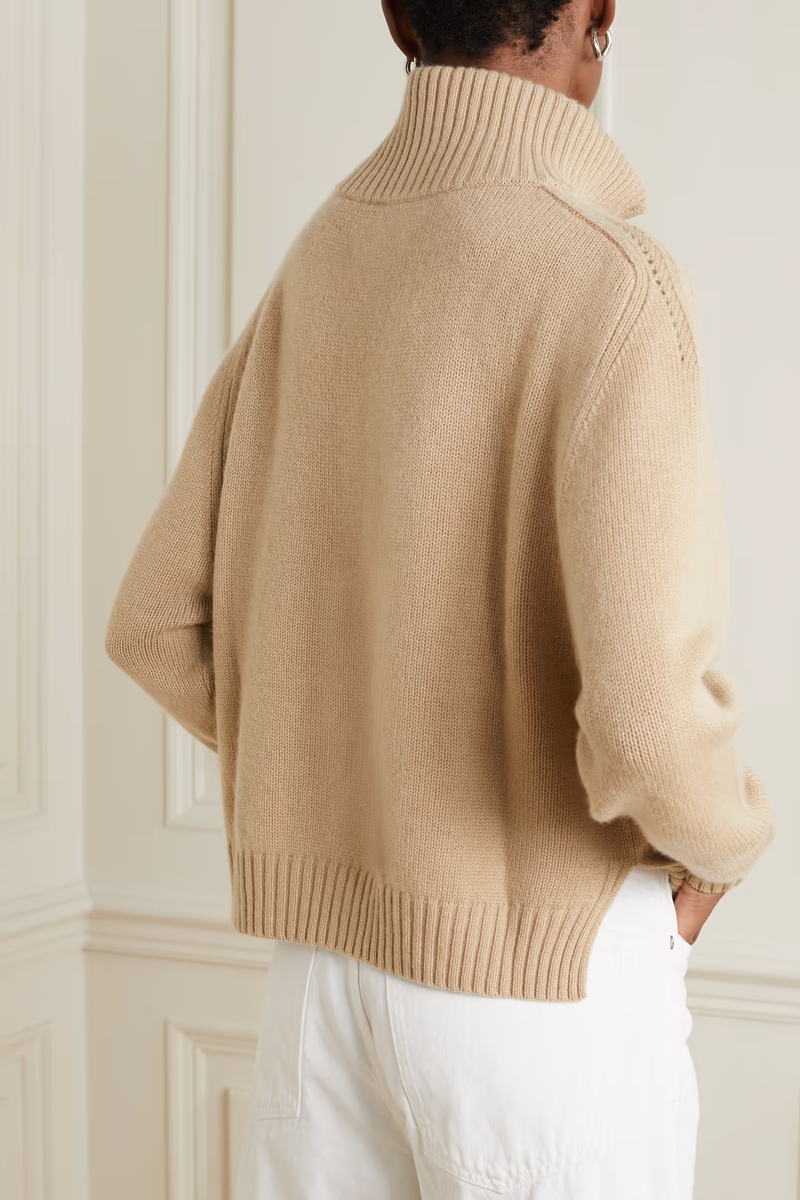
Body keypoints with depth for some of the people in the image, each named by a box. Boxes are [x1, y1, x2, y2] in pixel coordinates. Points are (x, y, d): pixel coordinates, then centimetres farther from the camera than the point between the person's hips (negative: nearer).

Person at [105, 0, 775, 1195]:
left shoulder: (316, 263, 3)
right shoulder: (610, 279, -19)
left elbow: (158, 625, 7)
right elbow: (646, 711, -27)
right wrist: (722, 837, -5)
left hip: (324, 940, 6)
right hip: (544, 965, -6)